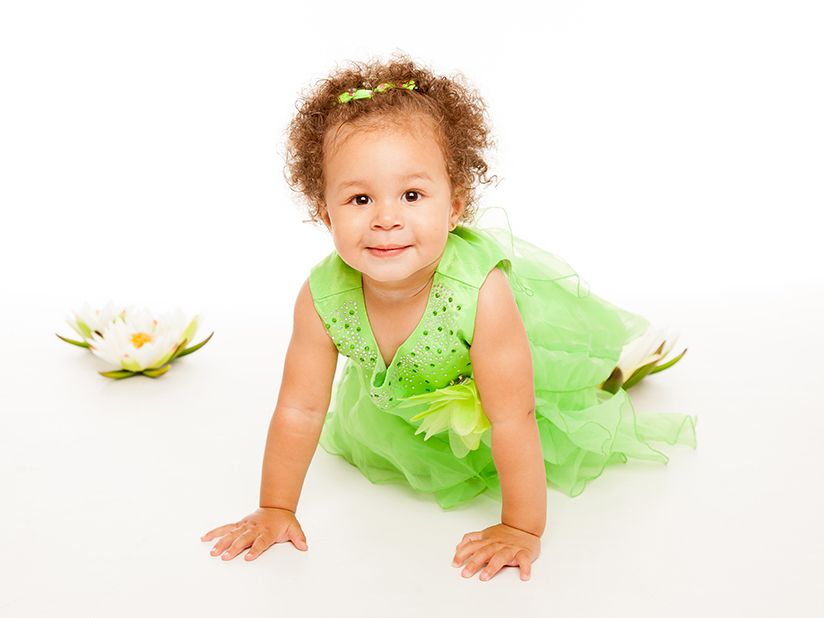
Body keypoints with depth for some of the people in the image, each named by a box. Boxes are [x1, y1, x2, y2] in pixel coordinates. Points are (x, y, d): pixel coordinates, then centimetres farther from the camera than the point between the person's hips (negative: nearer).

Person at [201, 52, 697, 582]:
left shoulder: (481, 293, -44)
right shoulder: (322, 297, -33)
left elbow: (512, 421, -36)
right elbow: (300, 410, -21)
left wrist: (523, 529, -31)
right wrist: (276, 510, -14)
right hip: (406, 396, 3)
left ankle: (605, 373, 39)